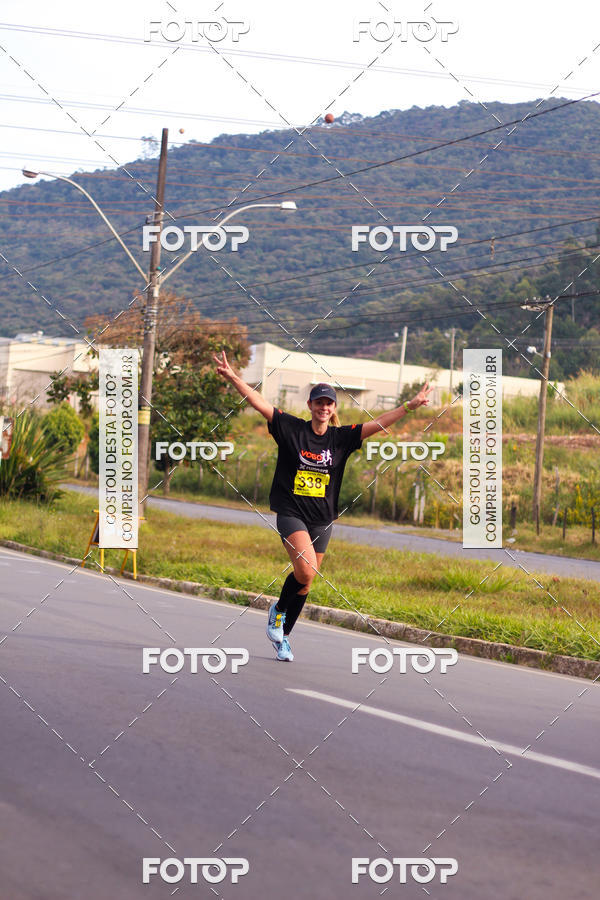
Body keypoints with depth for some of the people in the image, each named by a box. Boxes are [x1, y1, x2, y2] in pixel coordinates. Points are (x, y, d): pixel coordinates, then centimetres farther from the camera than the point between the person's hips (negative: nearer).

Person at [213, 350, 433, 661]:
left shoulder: (341, 437, 3)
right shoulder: (291, 428, -4)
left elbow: (377, 424, -1)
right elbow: (260, 403, -9)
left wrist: (410, 405, -10)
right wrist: (232, 377, -19)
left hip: (322, 518, 4)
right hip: (291, 512, -4)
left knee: (304, 583, 9)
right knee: (306, 571, -23)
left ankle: (283, 636, 26)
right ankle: (278, 610, 5)